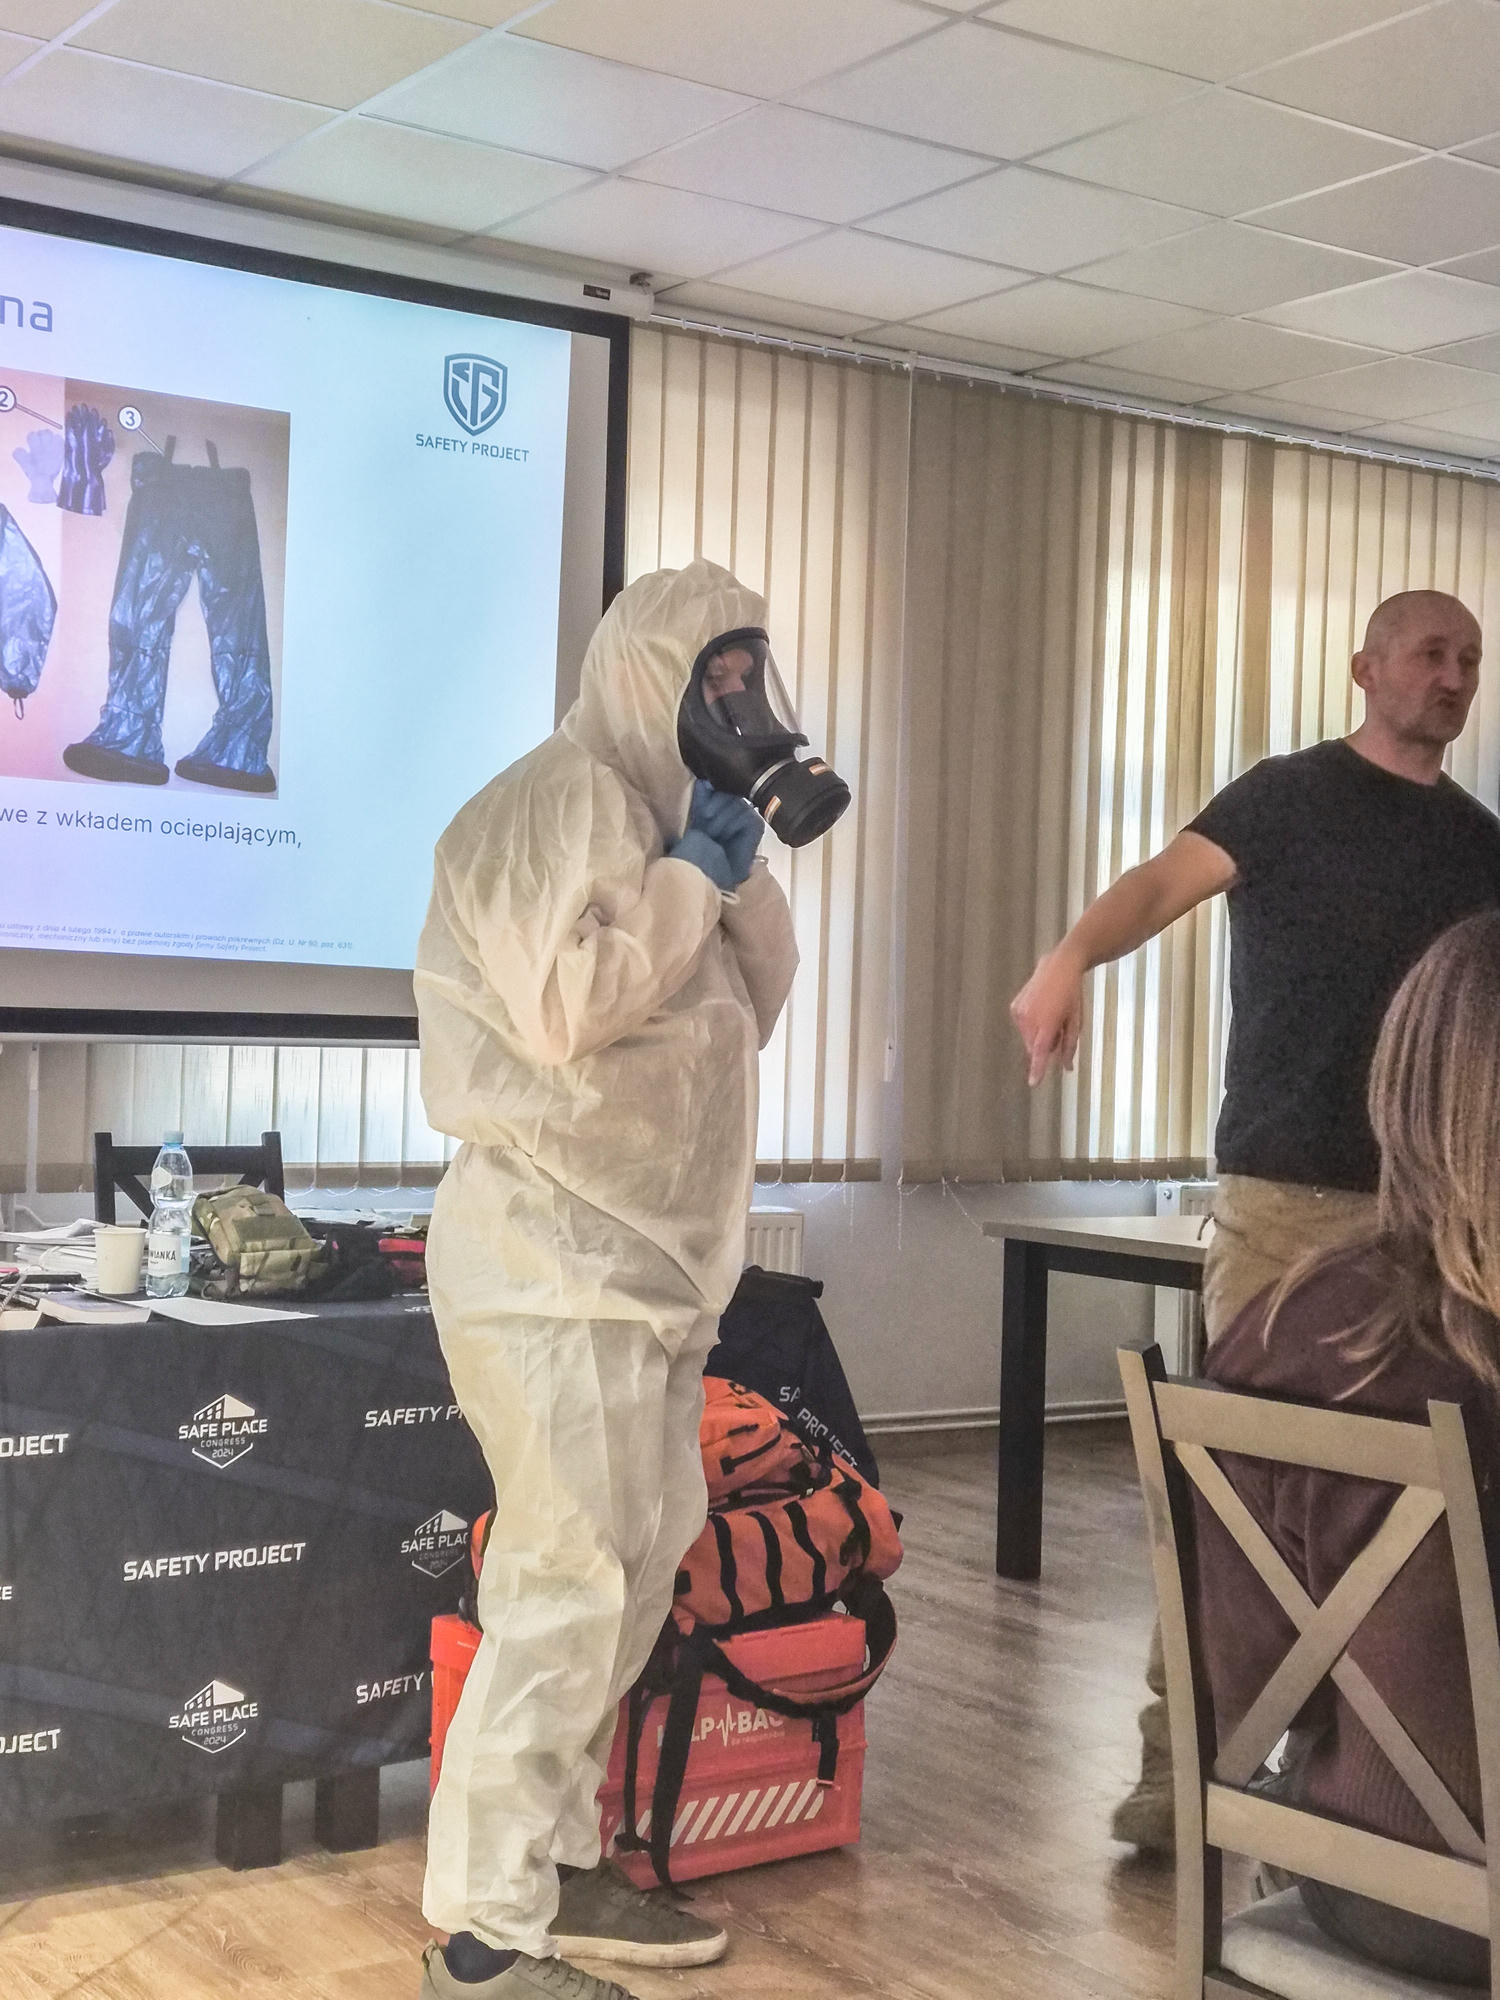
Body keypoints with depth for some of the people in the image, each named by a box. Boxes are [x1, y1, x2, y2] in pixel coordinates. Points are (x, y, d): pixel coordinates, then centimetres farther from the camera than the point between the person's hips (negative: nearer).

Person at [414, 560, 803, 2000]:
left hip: (649, 1250, 10)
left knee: (640, 1559, 12)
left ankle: (554, 1863, 22)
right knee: (568, 1581, -11)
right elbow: (565, 1008, -23)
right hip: (556, 1250, -10)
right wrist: (694, 874, -14)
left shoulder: (659, 811, 19)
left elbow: (751, 1011, 17)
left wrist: (743, 875, 2)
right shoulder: (560, 802, -11)